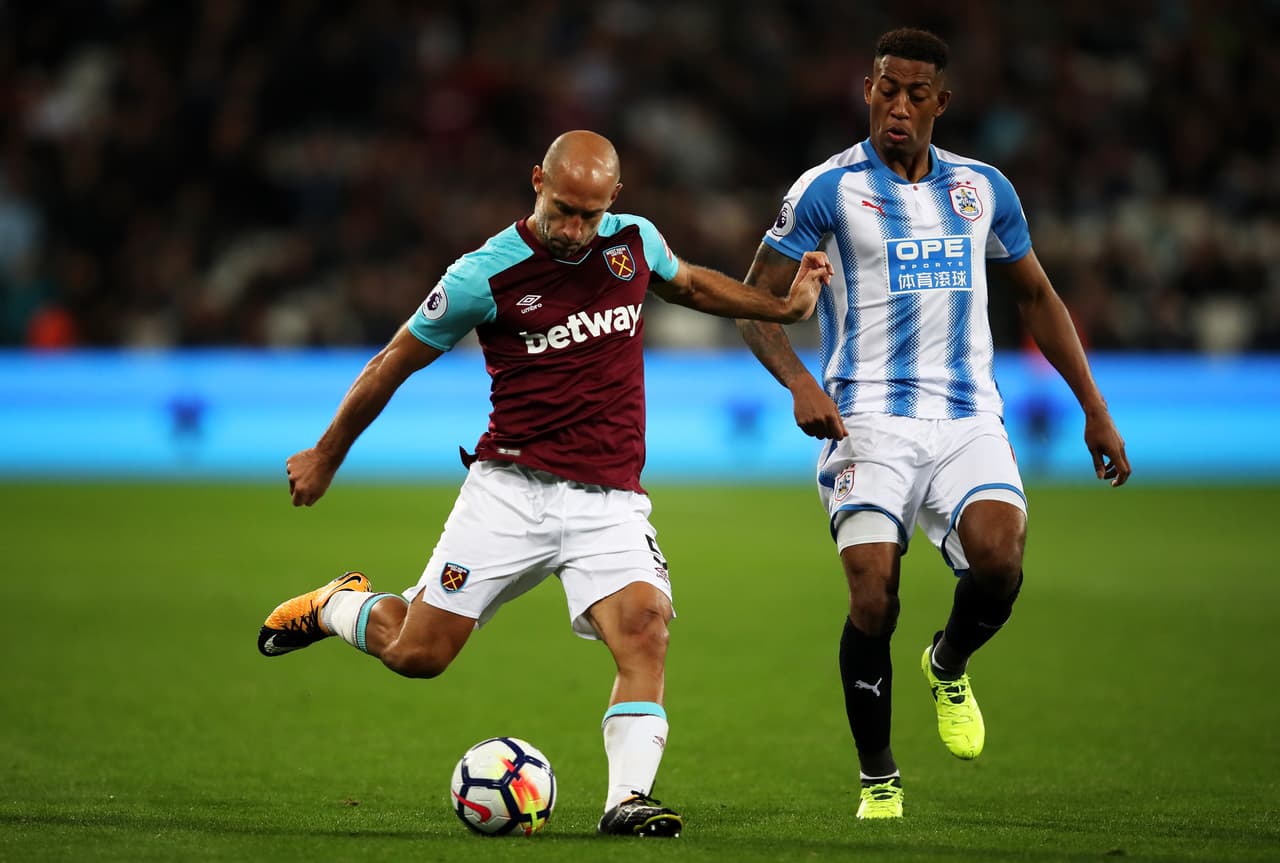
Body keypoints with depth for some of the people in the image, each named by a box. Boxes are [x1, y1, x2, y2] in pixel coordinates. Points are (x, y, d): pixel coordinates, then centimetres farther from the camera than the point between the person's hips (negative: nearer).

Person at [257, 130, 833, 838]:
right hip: (510, 488, -2)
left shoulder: (635, 240, 4)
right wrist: (325, 457, 13)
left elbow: (689, 283, 30)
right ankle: (336, 606, 30)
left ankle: (627, 800, -25)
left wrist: (782, 306, 19)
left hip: (610, 500, 2)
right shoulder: (485, 274, -9)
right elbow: (393, 364, 4)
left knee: (644, 626, -23)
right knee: (416, 653, -2)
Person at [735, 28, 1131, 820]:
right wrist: (800, 384, -18)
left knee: (999, 557, -24)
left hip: (969, 417, 3)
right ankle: (878, 781, 3)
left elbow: (1038, 298, 22)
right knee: (873, 599, -16)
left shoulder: (983, 188, 12)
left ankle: (950, 667, 11)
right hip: (870, 420, -2)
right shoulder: (828, 189, 0)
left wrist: (1095, 410, 17)